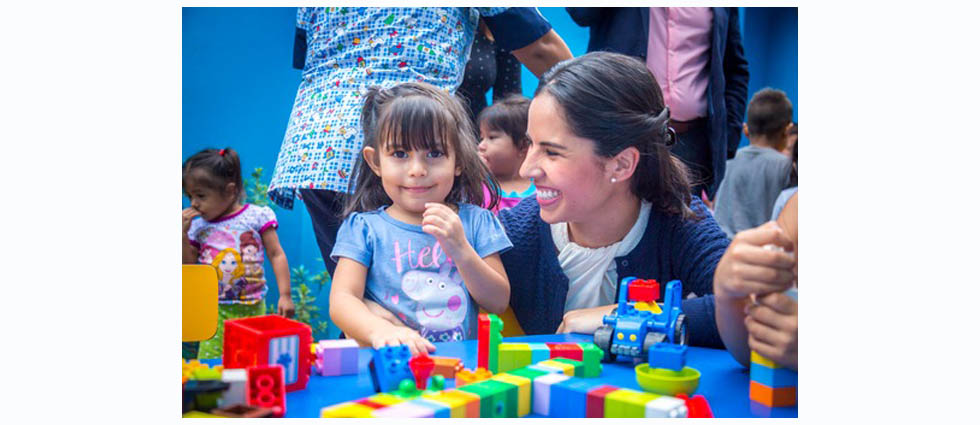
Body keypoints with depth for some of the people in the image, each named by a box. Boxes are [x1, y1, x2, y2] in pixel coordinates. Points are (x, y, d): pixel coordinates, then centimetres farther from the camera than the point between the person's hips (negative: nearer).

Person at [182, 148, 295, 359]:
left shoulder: (257, 216, -3)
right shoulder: (198, 226, 7)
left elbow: (276, 255, -2)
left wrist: (285, 295, -8)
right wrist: (183, 234, -2)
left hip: (253, 309, -2)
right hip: (215, 312, 2)